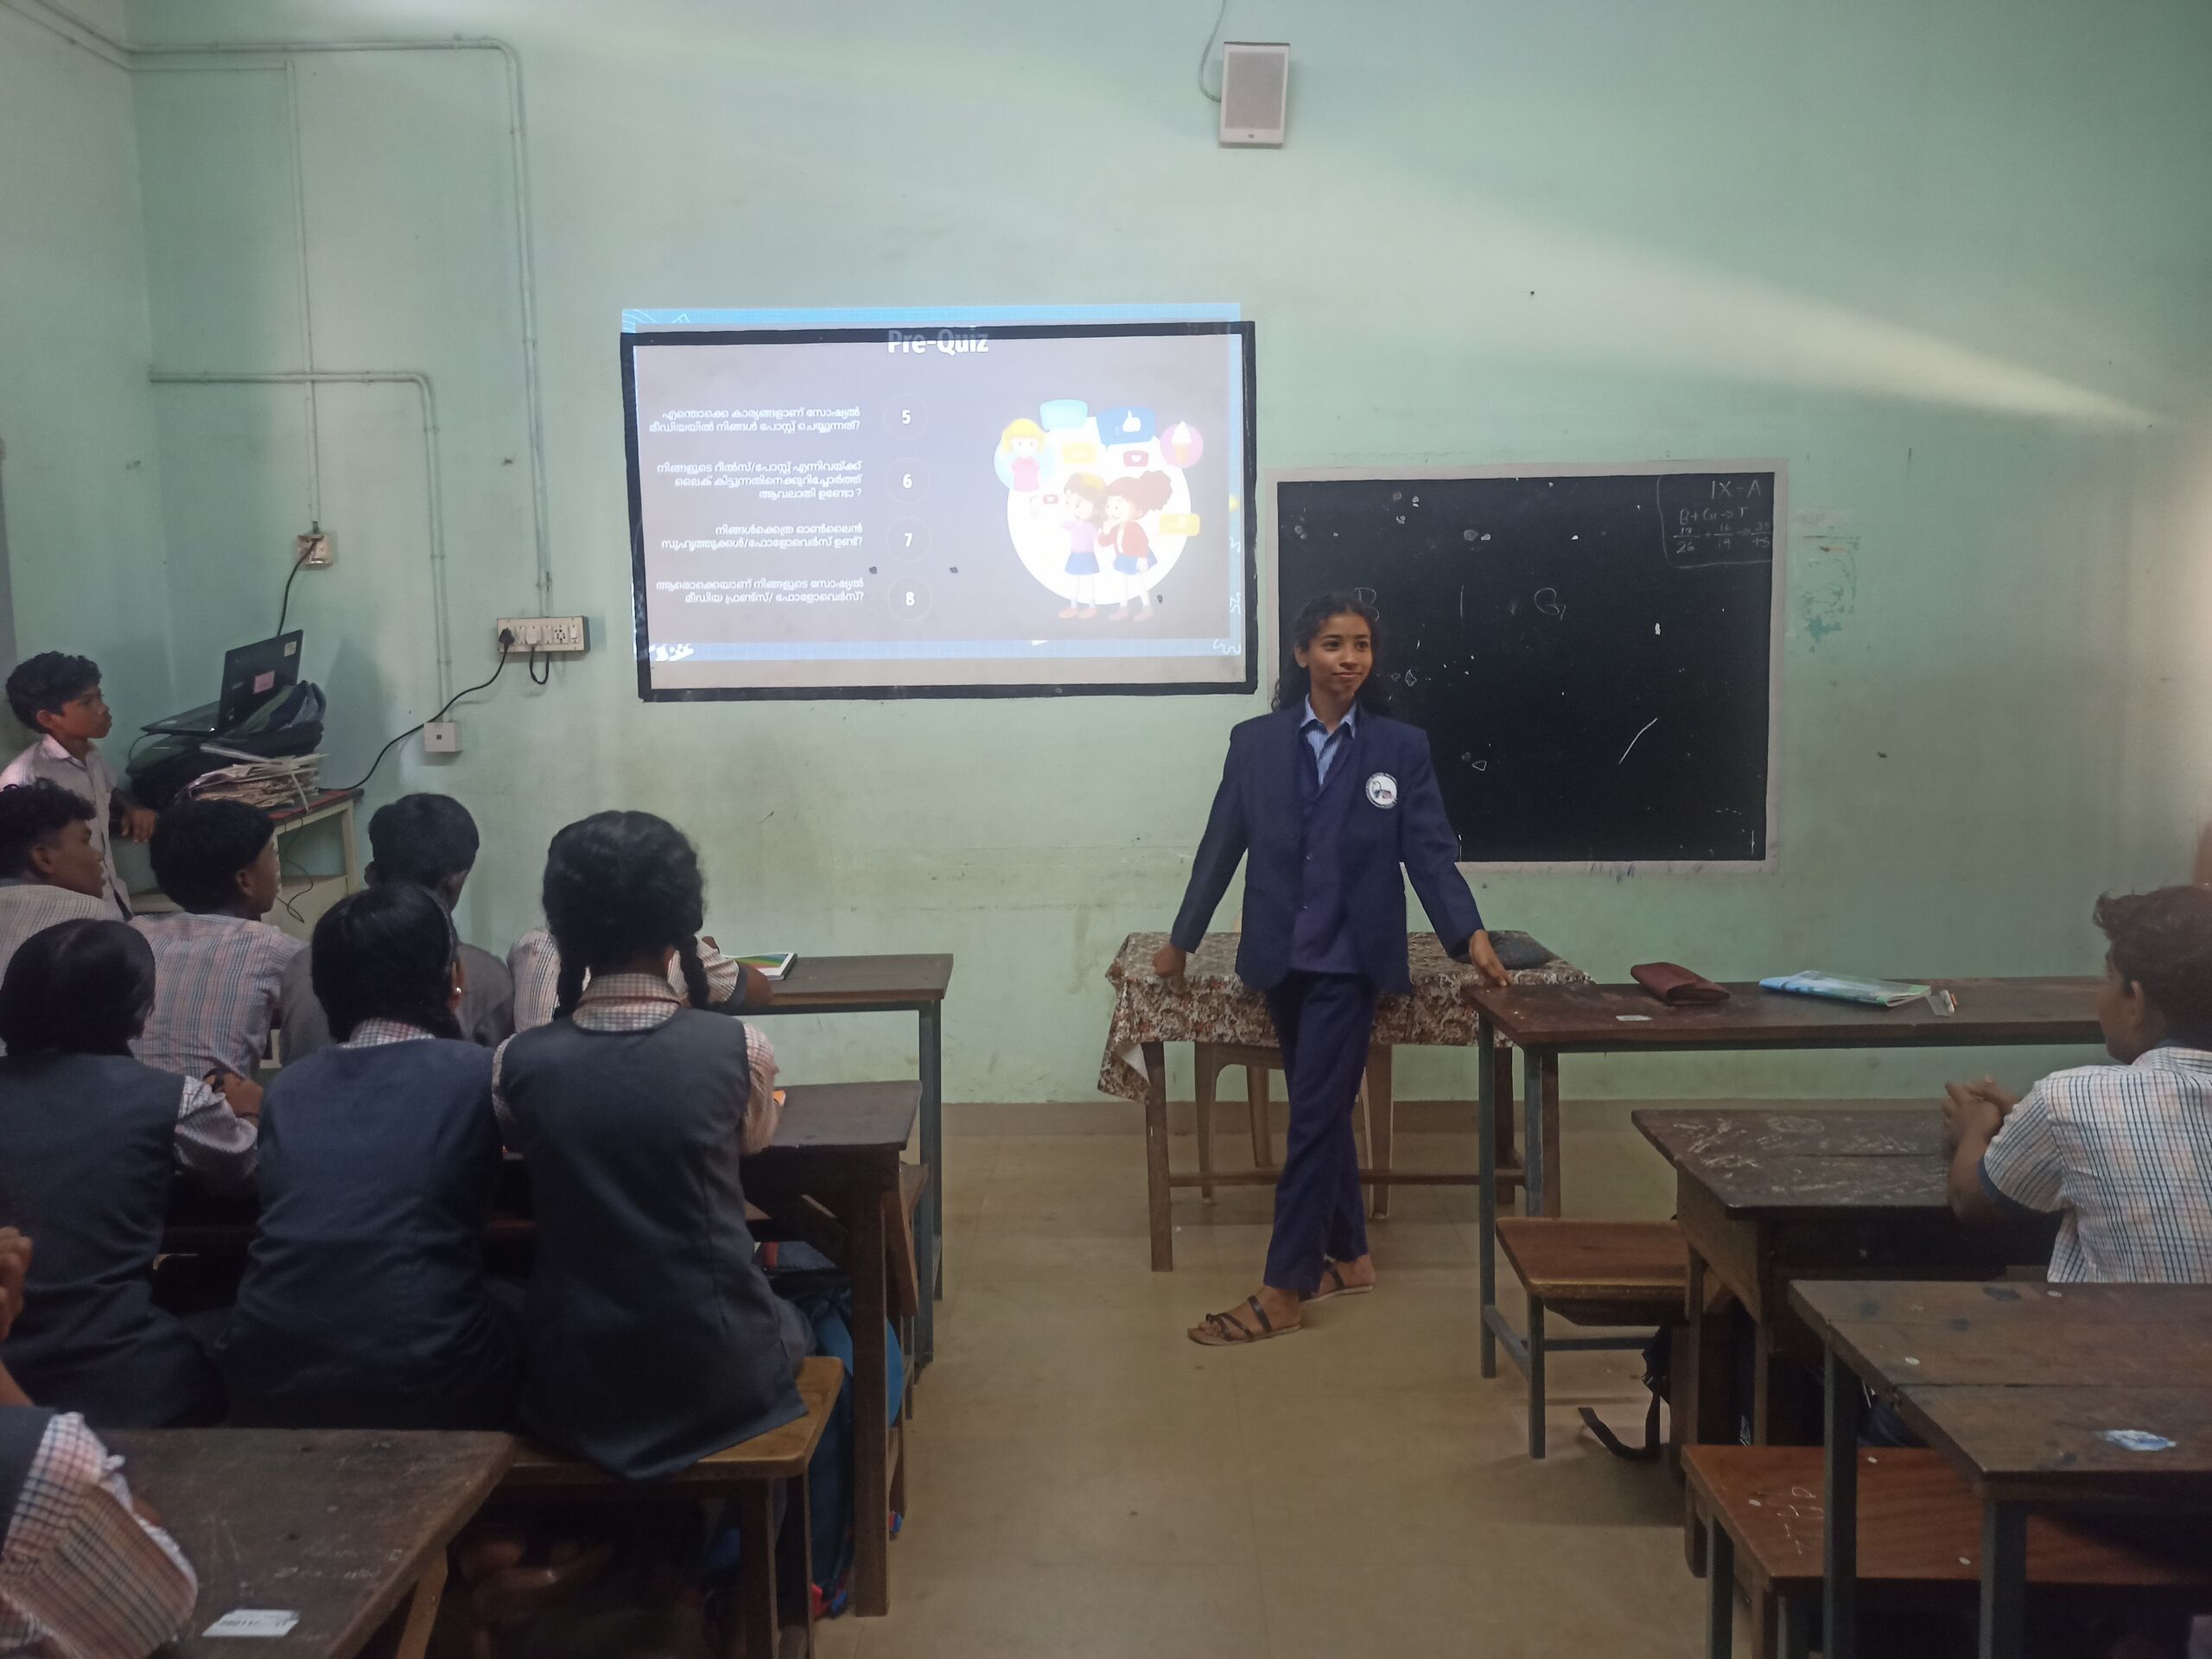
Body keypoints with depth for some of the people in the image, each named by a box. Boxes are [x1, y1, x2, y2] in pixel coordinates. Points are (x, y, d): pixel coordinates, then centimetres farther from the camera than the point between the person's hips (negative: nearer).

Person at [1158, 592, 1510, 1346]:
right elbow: (1222, 846, 8)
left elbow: (1431, 853, -4)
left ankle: (1282, 1292, -1)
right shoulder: (1255, 742, 2)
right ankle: (1347, 1256, 29)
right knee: (1323, 1110, 14)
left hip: (1350, 960, -3)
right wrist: (1182, 939, 13)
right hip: (1281, 958, 3)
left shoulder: (1402, 748, -2)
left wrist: (1471, 935, -17)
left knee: (1314, 1116, -5)